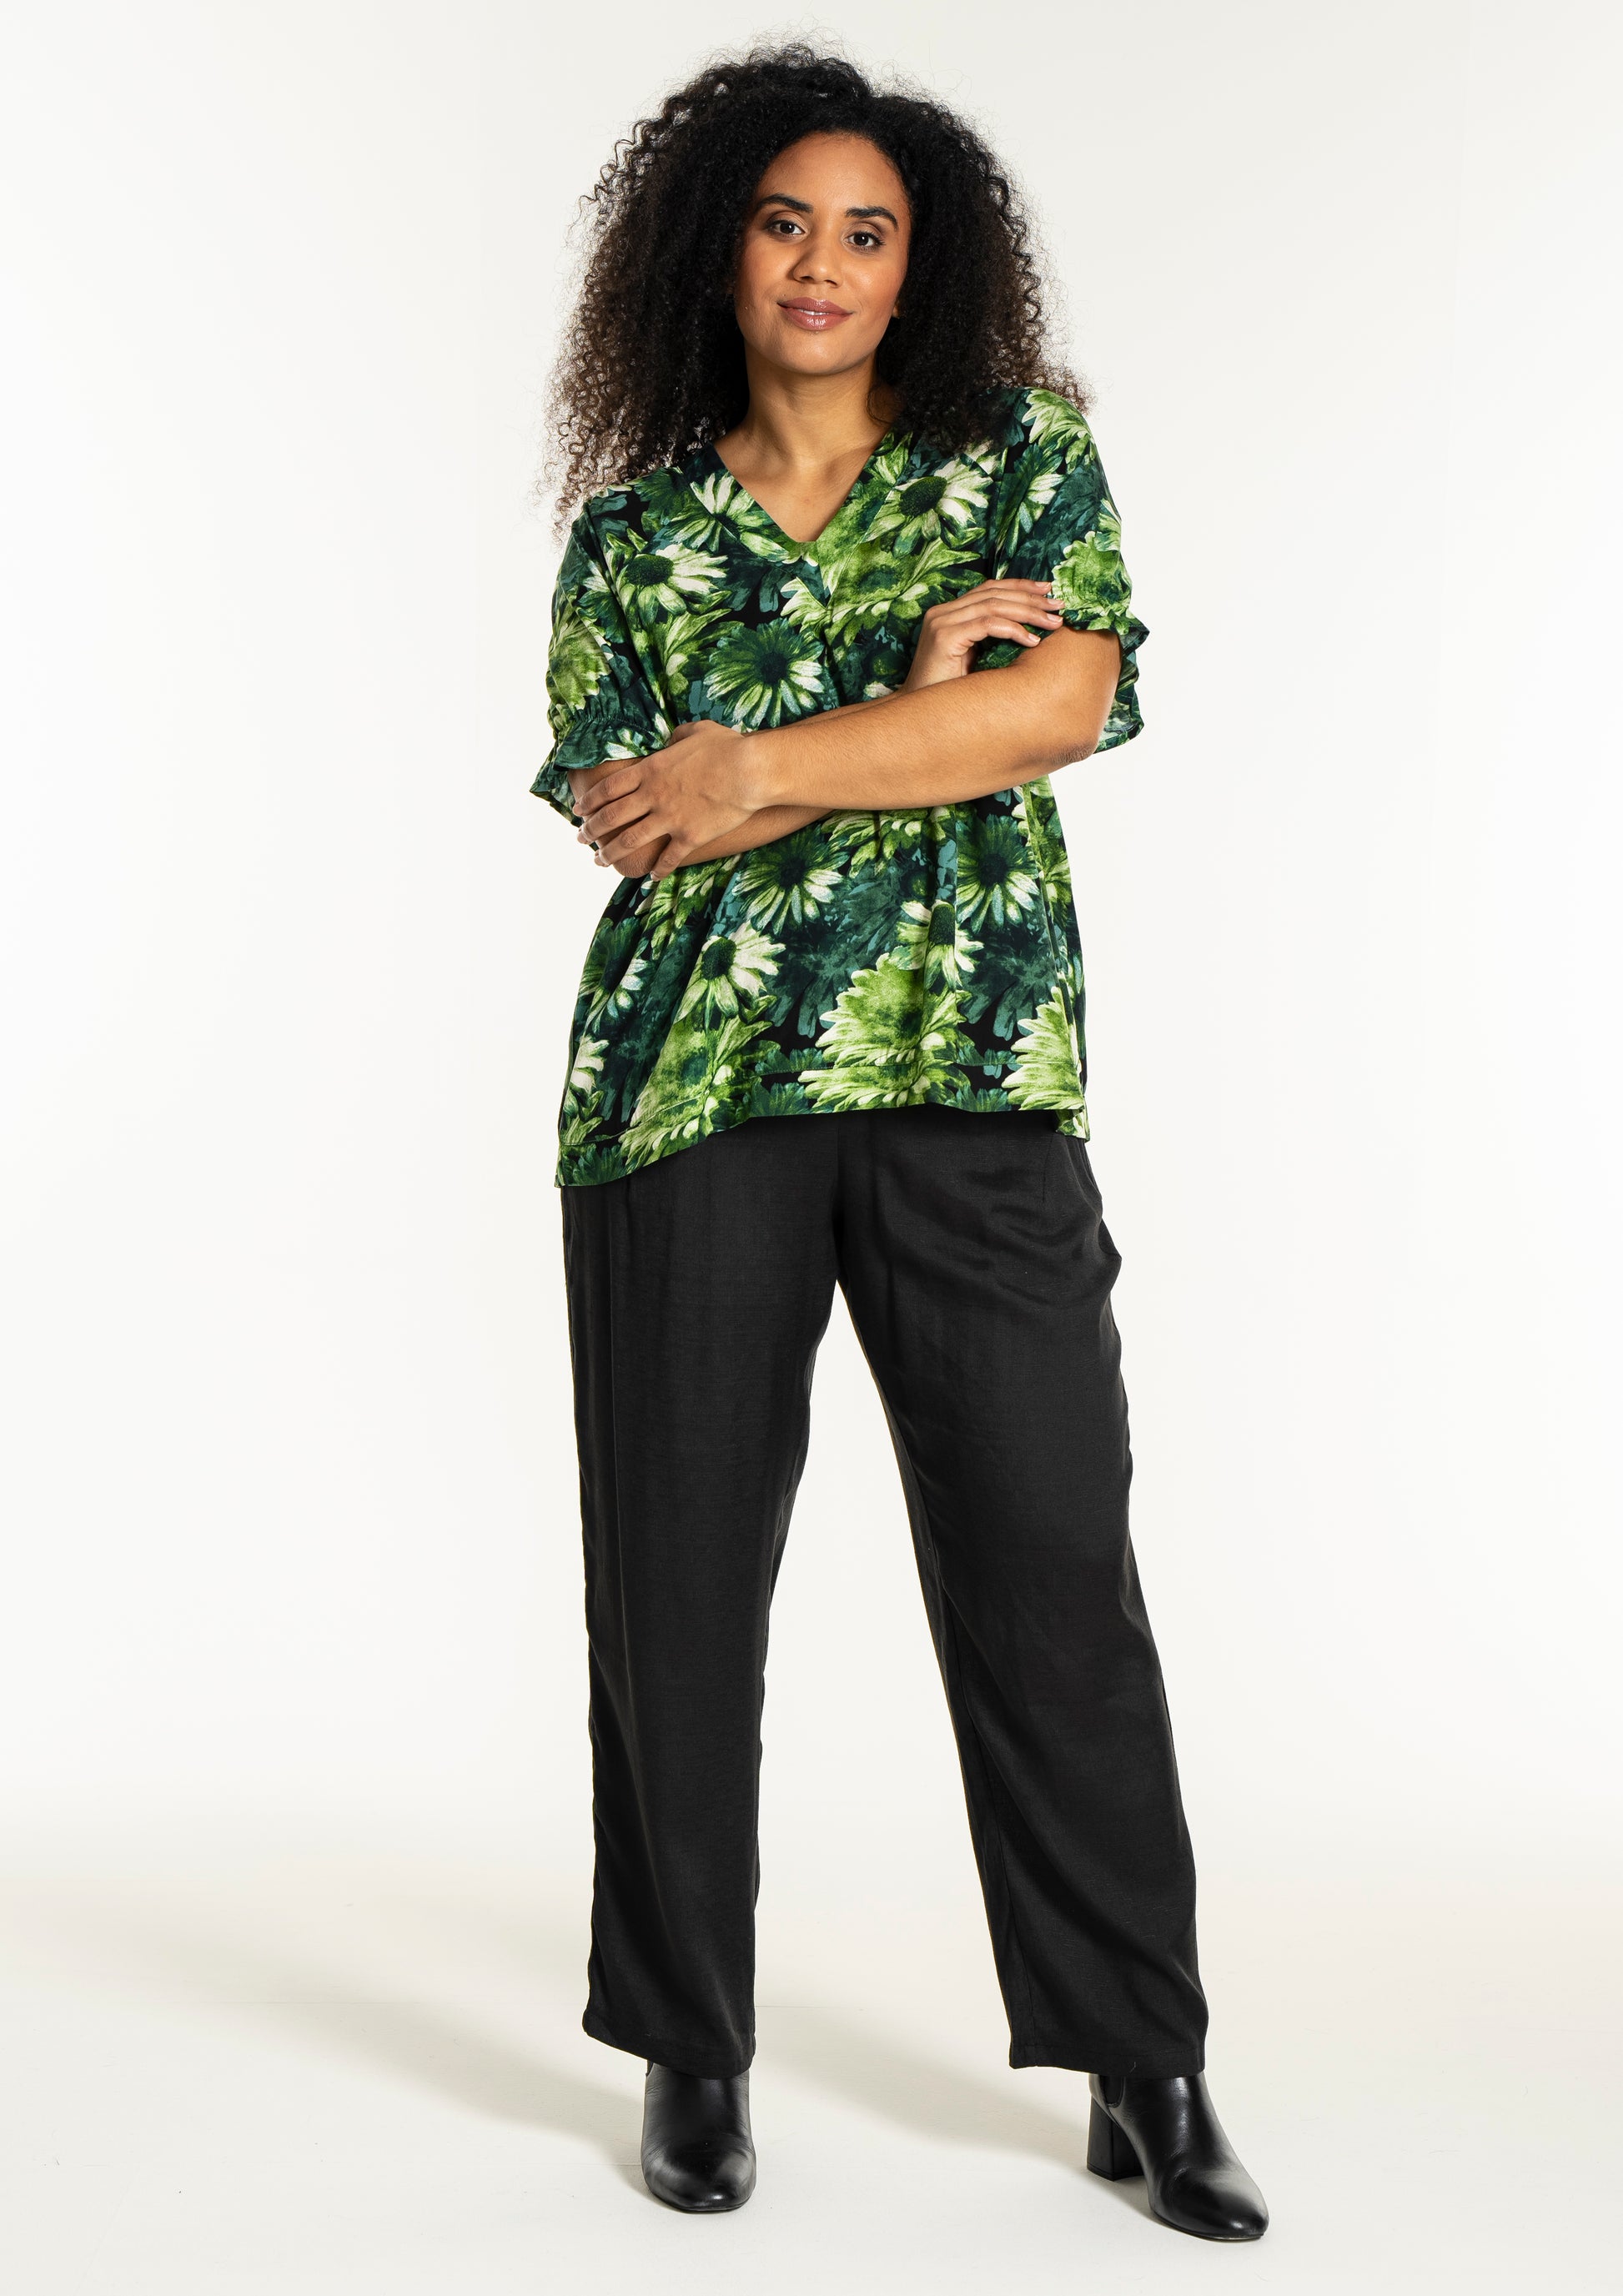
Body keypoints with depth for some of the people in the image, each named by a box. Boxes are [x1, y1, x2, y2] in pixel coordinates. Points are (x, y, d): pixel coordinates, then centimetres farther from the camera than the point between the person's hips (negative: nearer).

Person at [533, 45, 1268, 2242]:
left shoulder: (1025, 451, 11)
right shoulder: (632, 529, 11)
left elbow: (1069, 697, -6)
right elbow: (622, 814, -1)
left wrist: (760, 761, -10)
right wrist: (920, 679, -5)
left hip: (976, 1076, 0)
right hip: (695, 1080, 1)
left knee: (1058, 1567, -1)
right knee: (681, 1572, 4)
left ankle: (1147, 2075, 10)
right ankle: (694, 2053, 20)